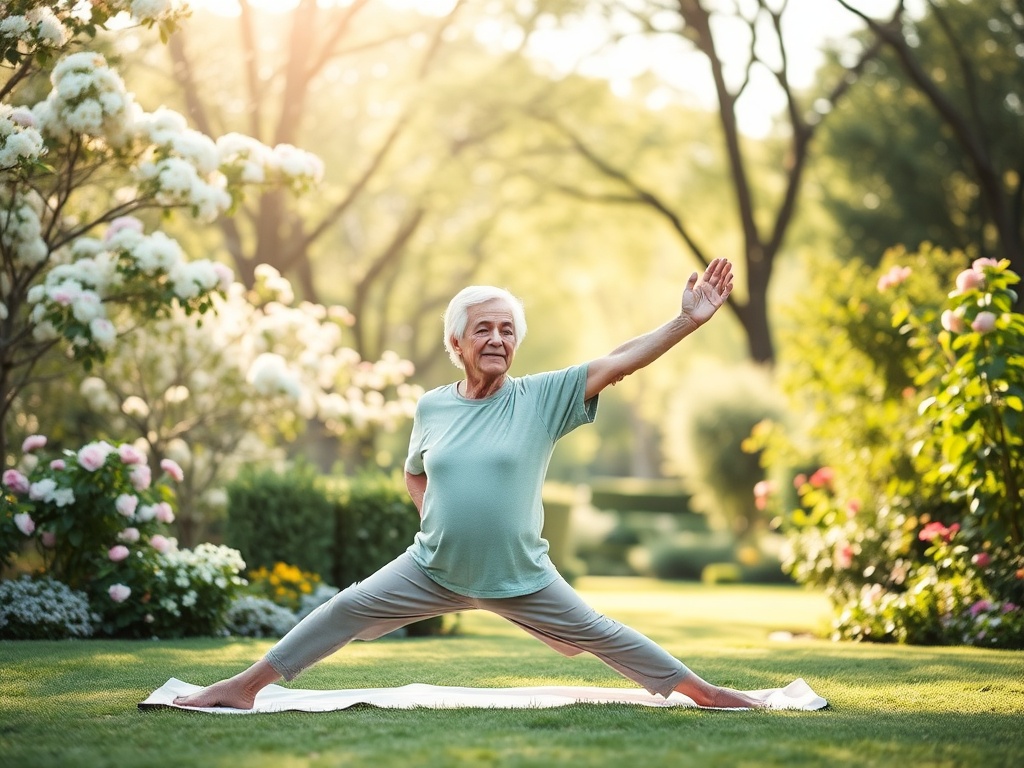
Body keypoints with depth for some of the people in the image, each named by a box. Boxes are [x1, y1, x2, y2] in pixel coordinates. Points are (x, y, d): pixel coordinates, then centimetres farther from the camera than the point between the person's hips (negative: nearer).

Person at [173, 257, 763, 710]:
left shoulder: (544, 397, -9)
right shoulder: (432, 407, 0)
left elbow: (619, 363, -19)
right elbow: (414, 474, 20)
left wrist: (688, 321, -28)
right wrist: (437, 519, 5)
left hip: (521, 576, -2)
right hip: (433, 569, 2)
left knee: (596, 634, 4)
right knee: (348, 611, -3)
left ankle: (704, 692, 20)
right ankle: (246, 687, 5)